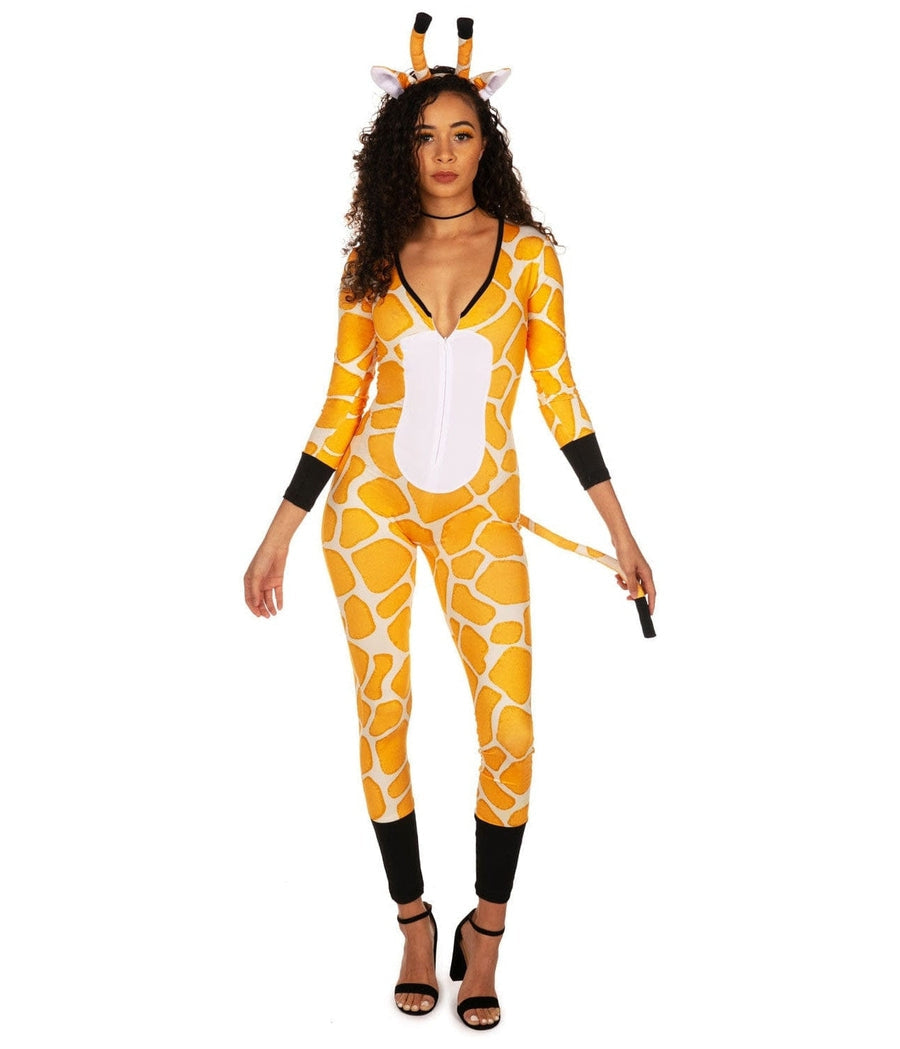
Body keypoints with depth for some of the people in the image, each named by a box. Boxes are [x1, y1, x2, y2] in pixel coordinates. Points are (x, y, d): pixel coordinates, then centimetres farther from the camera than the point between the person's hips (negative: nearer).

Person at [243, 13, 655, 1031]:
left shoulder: (528, 252, 2)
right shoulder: (372, 263, 4)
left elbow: (559, 393, 4)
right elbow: (341, 406, 6)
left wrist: (620, 528, 1)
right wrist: (278, 535, 4)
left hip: (481, 510, -1)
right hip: (372, 501, 1)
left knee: (510, 725, -7)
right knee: (383, 711, 4)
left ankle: (485, 933, 14)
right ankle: (413, 920, 23)